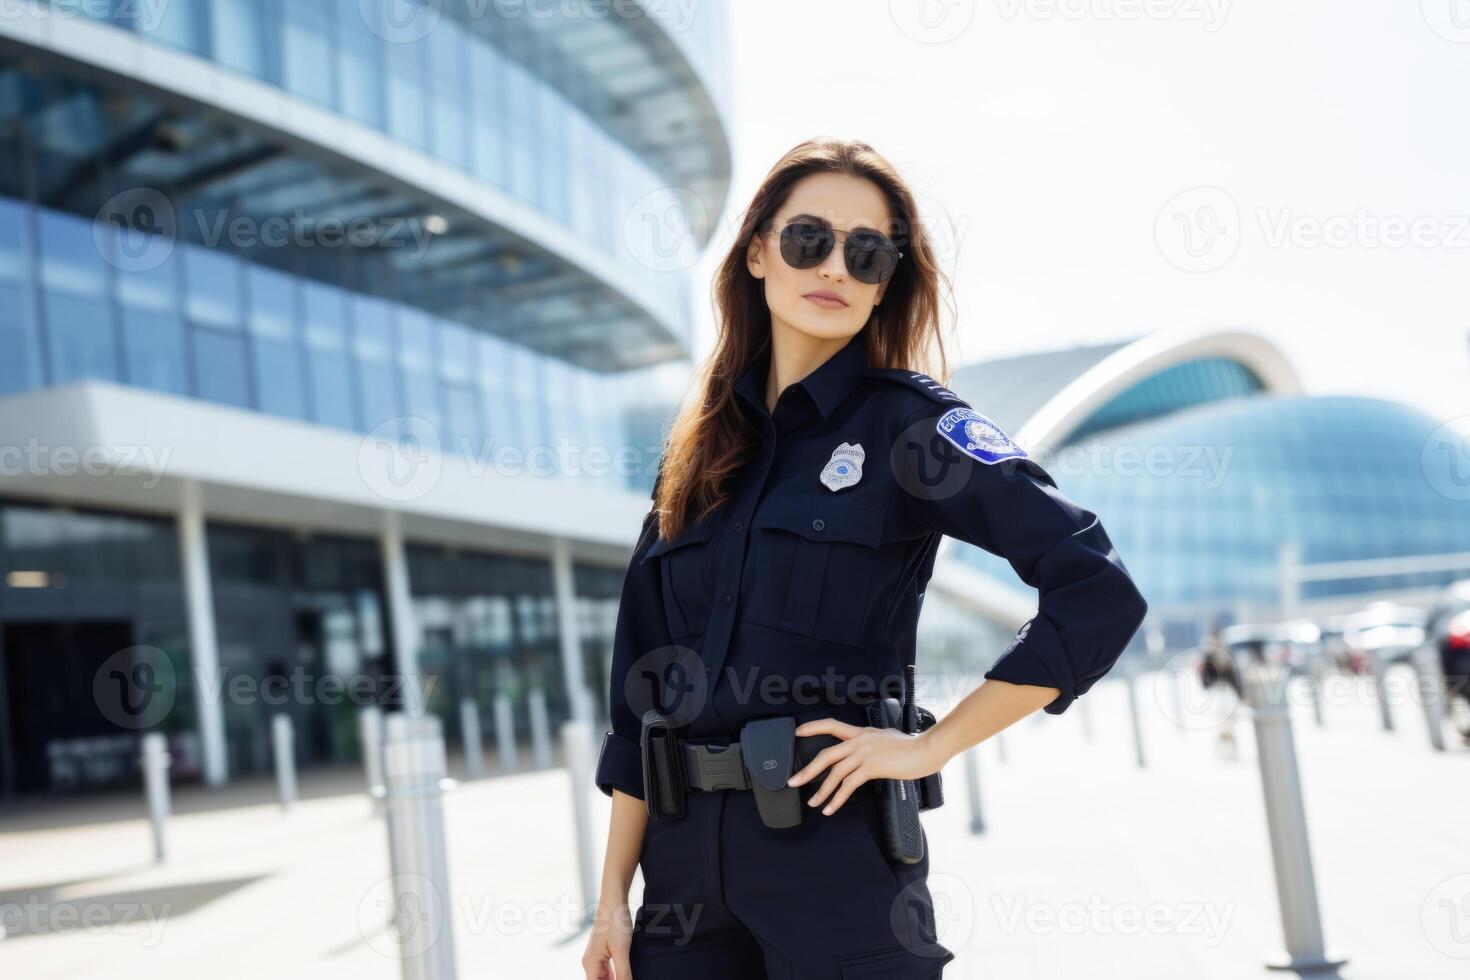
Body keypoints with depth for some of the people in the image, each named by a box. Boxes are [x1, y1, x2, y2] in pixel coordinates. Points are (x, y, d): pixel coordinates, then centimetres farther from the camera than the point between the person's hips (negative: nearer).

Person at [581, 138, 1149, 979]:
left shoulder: (911, 422, -6)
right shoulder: (702, 449, 9)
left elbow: (1099, 594, -16)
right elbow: (641, 694, 9)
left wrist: (930, 748, -12)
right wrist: (614, 895, 6)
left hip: (841, 855, -5)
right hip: (683, 861, 5)